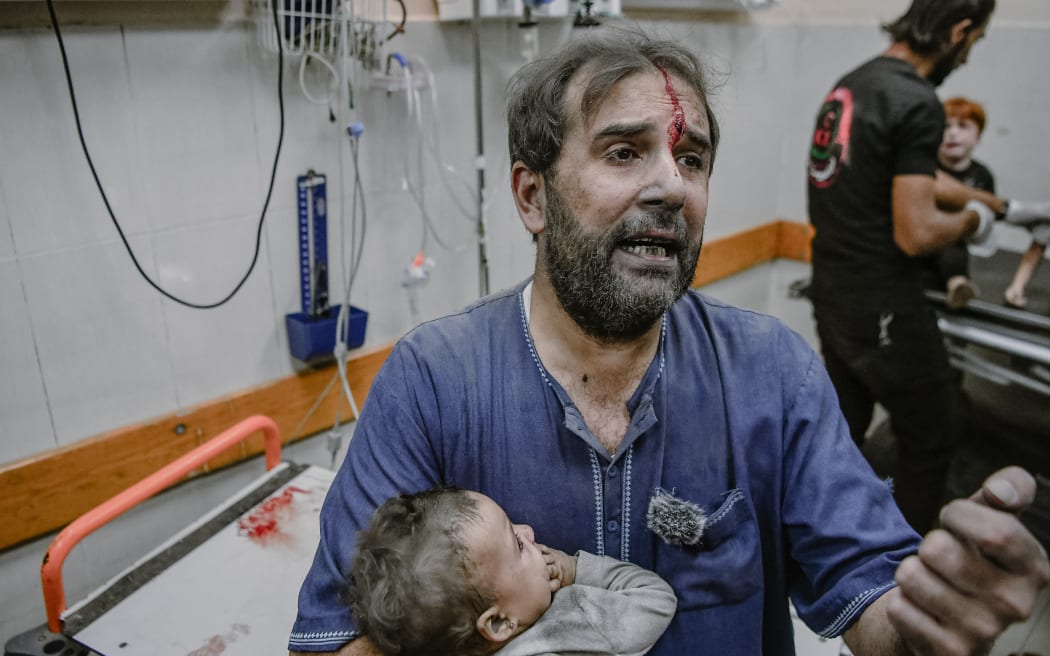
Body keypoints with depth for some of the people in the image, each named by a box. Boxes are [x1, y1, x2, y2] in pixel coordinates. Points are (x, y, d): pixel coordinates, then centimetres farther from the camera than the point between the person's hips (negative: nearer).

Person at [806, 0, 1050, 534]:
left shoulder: (852, 83, 11)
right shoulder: (916, 102, -19)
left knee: (843, 429, 21)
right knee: (932, 438, 10)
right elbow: (915, 234, -23)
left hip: (832, 292, 9)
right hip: (882, 309, -9)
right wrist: (972, 220, -2)